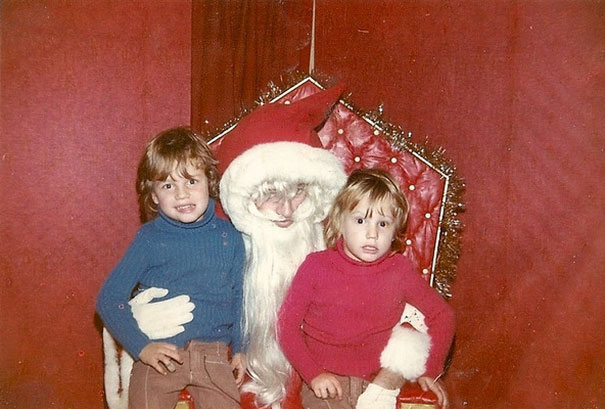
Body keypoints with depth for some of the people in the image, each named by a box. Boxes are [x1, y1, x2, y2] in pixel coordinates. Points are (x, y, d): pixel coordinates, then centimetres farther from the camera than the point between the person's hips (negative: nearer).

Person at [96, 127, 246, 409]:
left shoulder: (229, 237, 2)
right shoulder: (149, 238, -4)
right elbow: (108, 299, -2)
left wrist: (239, 348, 14)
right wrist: (141, 346, -10)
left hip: (213, 355, 2)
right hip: (160, 355, -1)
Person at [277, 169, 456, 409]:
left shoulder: (400, 270, -2)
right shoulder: (316, 266, -5)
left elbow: (442, 315, 11)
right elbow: (287, 324, 0)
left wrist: (428, 370, 8)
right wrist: (313, 374, -6)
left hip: (380, 386, 1)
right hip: (326, 388, 0)